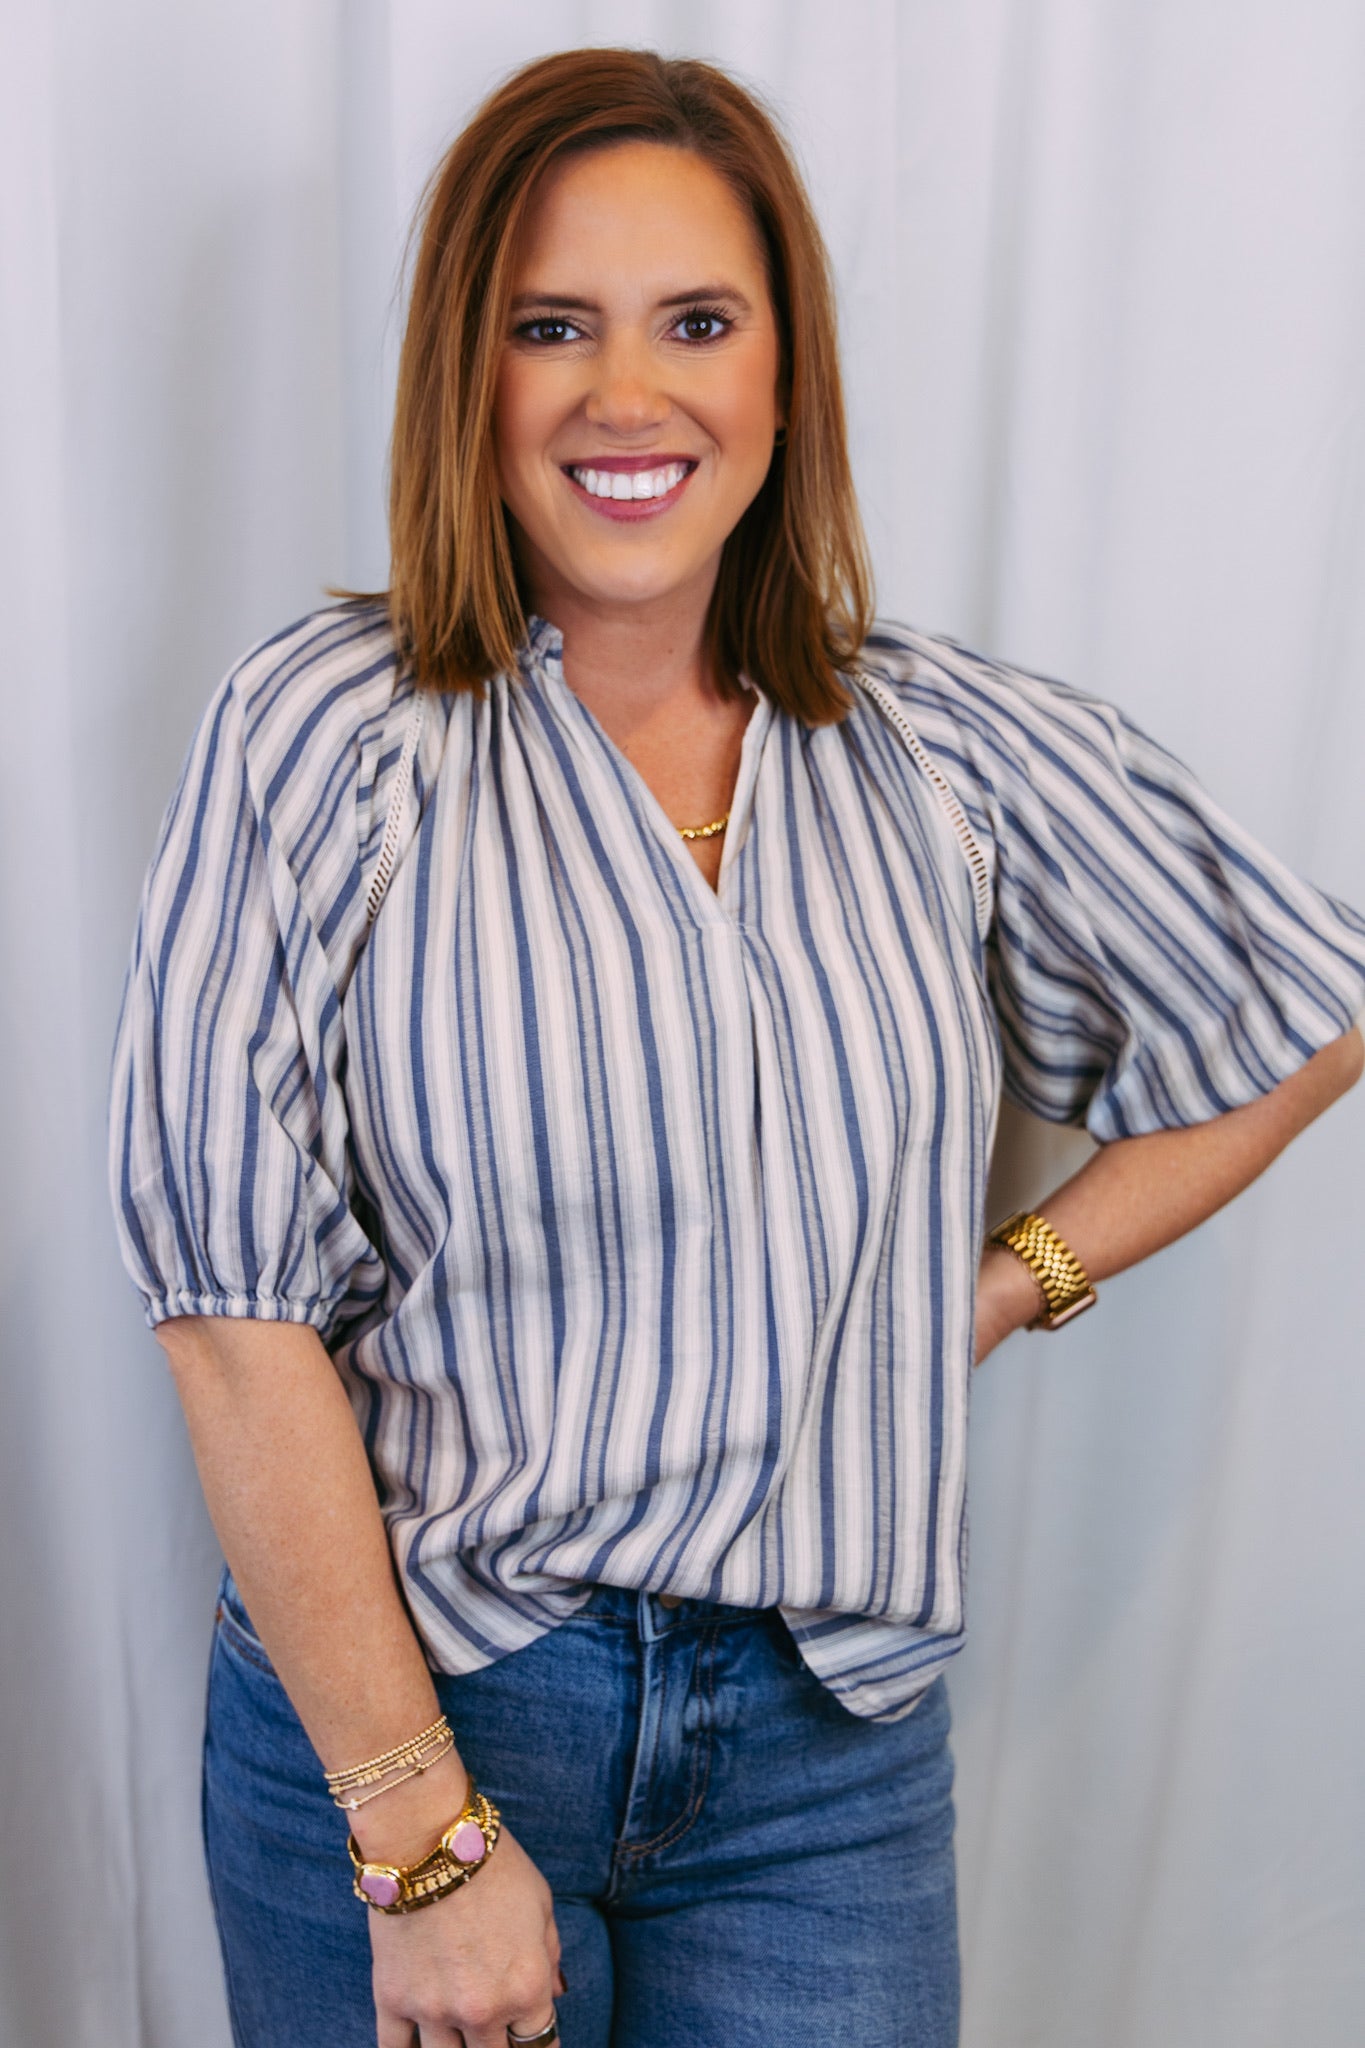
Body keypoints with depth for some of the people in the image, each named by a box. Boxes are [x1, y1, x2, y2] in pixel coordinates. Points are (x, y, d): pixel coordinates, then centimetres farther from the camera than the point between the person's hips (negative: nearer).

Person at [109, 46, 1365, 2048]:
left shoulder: (963, 754, -1)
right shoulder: (326, 736, -10)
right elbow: (240, 1312, -12)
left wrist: (1009, 1283, 2)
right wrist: (423, 1830, -12)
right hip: (398, 1690, -1)